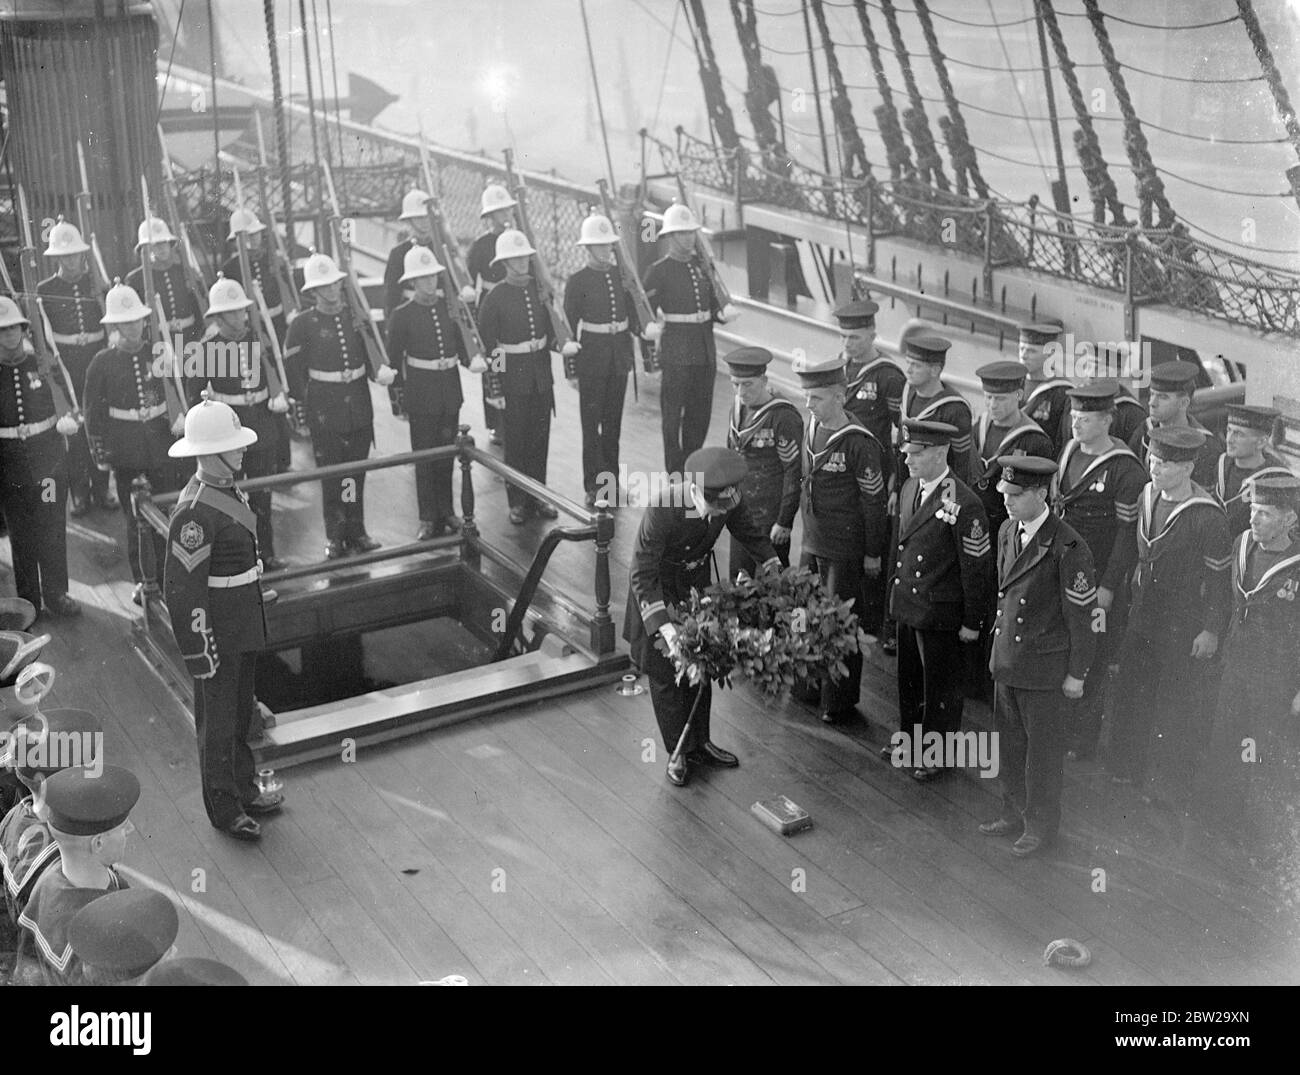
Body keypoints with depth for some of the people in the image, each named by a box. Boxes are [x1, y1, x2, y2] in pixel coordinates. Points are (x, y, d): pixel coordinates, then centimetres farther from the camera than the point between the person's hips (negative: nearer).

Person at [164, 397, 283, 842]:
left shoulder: (228, 491, 6)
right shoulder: (194, 512, -25)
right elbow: (182, 586, -23)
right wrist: (200, 654, -21)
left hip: (244, 628, 9)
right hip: (215, 633, -9)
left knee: (241, 712, 22)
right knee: (217, 721, 6)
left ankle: (243, 789, 37)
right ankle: (224, 809, 20)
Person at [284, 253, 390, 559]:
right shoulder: (303, 324, -7)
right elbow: (292, 367, -2)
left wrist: (382, 371, -8)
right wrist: (303, 398, -5)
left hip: (359, 404, 3)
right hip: (324, 409, -3)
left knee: (357, 469, 11)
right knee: (331, 473, 2)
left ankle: (356, 532, 23)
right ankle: (335, 537, 13)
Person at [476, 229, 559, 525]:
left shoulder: (540, 288, 5)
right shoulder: (495, 297, -9)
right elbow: (487, 343, -6)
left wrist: (560, 344, -5)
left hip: (541, 374, 4)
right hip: (513, 377, -4)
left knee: (540, 437, 9)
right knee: (515, 441, 3)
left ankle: (538, 496, 21)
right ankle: (518, 502, 13)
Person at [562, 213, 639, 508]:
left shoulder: (621, 275, 7)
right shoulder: (577, 281, -7)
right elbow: (569, 326, -6)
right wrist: (571, 370, -8)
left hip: (619, 357, 5)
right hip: (591, 359, -5)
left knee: (613, 420, 12)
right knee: (591, 423, -1)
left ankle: (611, 480, 22)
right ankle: (593, 487, 5)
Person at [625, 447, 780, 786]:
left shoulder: (729, 499, -23)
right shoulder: (662, 510, -38)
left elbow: (752, 535, -1)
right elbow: (642, 577, -32)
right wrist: (665, 627, -41)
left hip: (697, 584, 5)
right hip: (659, 589, -5)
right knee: (664, 672, 6)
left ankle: (699, 743, 34)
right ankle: (678, 752, 24)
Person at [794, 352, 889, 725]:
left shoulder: (858, 443, -21)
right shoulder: (811, 426, 1)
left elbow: (875, 502, -14)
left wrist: (873, 553, -8)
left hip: (845, 549, -7)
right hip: (811, 542, 7)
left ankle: (841, 703, 18)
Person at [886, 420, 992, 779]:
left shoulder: (963, 505, -22)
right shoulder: (909, 488, 4)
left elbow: (978, 568, -17)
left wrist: (972, 623, -12)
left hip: (940, 613, -7)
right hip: (907, 607, 7)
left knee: (940, 687, 9)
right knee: (908, 679, 21)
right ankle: (911, 738, 40)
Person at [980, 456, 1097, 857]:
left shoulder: (1068, 548, -20)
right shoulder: (1007, 532, 3)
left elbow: (1082, 615, -14)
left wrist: (1077, 674, -9)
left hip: (1045, 665, -7)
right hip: (1006, 658, 7)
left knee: (1043, 747, 8)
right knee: (1009, 741, 18)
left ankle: (1041, 825, 25)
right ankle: (1015, 812, 35)